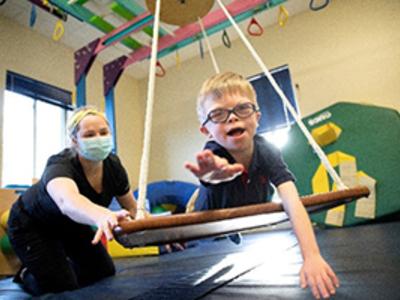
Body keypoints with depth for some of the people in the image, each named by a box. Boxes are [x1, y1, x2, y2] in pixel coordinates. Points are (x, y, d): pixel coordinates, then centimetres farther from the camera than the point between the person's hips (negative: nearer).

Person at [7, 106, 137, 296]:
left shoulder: (113, 165, -22)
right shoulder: (59, 167, -39)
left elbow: (131, 207, -5)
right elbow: (67, 201, -65)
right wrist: (102, 216, -84)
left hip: (71, 223, 6)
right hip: (31, 226, -5)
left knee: (105, 273, 7)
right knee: (63, 289, -11)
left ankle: (64, 264, 31)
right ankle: (26, 275, 19)